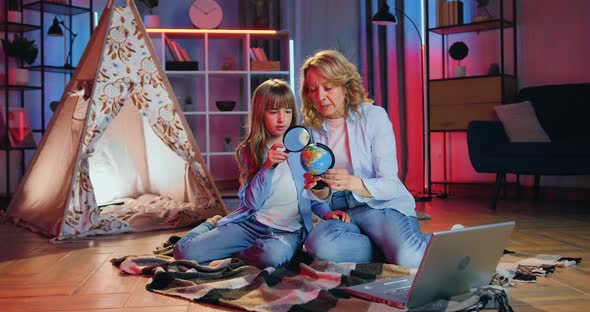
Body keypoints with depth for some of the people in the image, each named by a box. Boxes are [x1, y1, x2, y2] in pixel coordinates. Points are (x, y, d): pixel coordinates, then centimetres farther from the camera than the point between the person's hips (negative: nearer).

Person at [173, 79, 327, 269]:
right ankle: (212, 224, 22)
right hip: (251, 223, 1)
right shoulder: (248, 152, 4)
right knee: (183, 251, -11)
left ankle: (232, 256, -5)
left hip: (289, 230, -1)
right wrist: (267, 167, -18)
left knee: (272, 254, -39)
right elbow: (250, 203, -4)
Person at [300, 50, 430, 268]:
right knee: (319, 245, -33)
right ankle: (393, 250, -13)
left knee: (410, 259, -34)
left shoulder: (373, 116, -4)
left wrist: (352, 183, -29)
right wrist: (318, 190, -16)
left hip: (382, 205, -3)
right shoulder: (311, 129, 6)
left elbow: (389, 185, -10)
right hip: (341, 214, 3)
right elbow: (322, 197, 9)